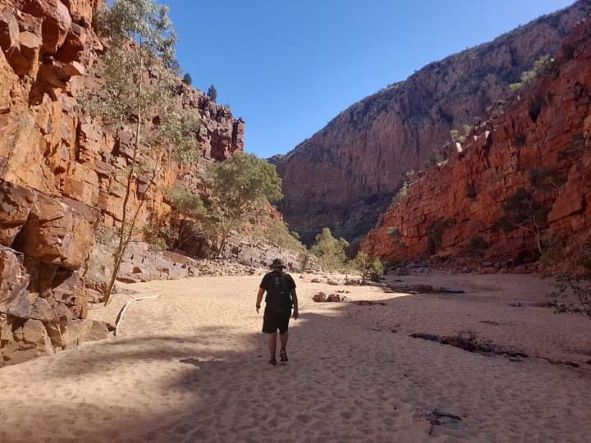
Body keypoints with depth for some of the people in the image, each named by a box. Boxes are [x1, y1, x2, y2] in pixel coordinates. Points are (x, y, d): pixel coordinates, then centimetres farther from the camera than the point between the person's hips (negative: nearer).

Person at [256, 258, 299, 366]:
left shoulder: (268, 276, 0)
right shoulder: (288, 277, 5)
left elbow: (260, 293, 0)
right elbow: (294, 294, 2)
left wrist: (257, 305, 17)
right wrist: (296, 310, 7)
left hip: (272, 308, -2)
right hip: (286, 308, 2)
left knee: (272, 334, 8)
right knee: (284, 330, 24)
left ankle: (273, 359, 12)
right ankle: (283, 350, 6)